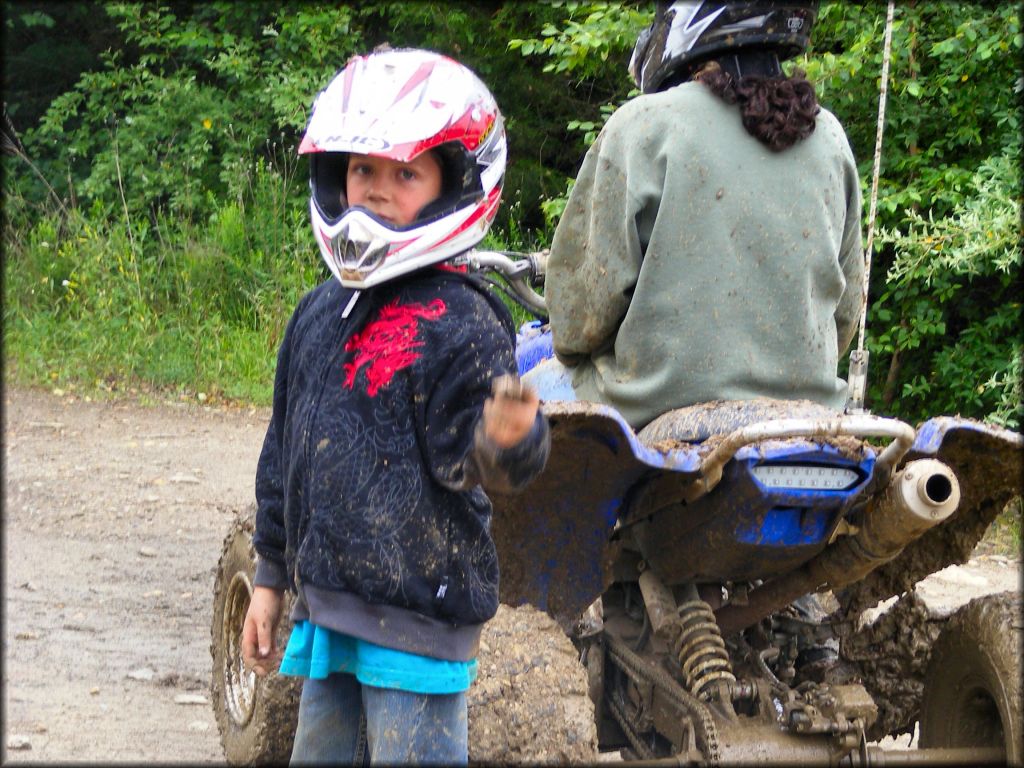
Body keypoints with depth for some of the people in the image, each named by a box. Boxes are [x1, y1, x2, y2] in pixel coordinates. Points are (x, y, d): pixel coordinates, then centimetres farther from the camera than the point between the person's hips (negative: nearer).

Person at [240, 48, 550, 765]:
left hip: (417, 619, -8)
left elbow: (469, 456, -21)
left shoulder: (459, 321, -12)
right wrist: (270, 577, 21)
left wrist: (506, 437, -44)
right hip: (326, 610, 8)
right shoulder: (320, 313, 10)